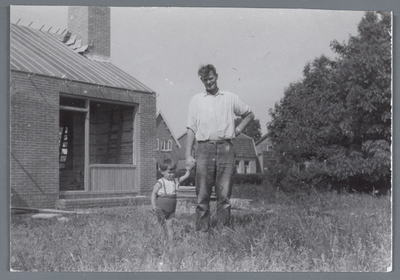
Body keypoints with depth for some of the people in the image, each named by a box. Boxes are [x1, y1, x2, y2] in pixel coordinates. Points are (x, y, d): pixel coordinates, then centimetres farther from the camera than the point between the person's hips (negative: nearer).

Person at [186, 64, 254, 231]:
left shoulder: (230, 98, 13)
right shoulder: (196, 100, 13)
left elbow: (249, 115, 26)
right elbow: (191, 128, 9)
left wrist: (238, 130, 10)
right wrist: (188, 155, 1)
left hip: (225, 149, 0)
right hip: (204, 149, 0)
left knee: (224, 195, 1)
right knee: (202, 195, -2)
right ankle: (202, 231, 3)